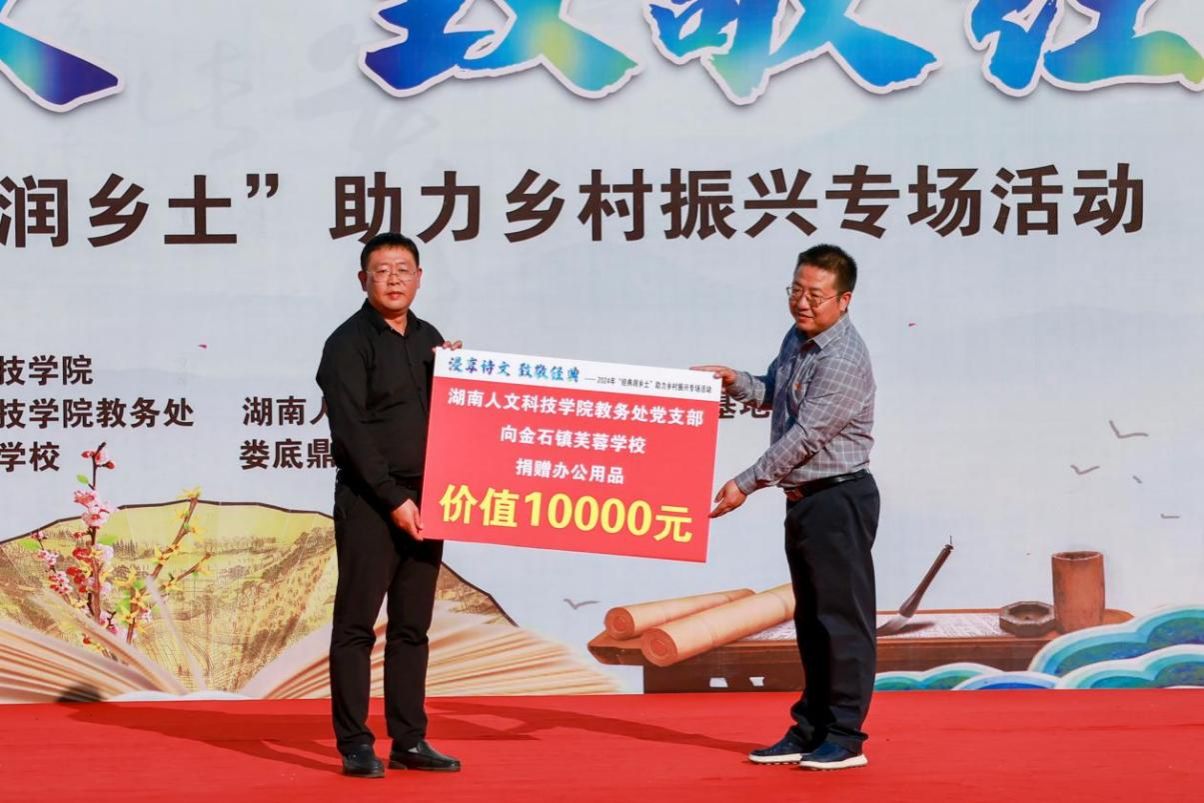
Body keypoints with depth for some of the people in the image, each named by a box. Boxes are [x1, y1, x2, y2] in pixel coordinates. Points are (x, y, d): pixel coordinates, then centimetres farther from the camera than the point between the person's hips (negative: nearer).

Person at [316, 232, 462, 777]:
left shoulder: (430, 339, 15)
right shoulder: (349, 342, -5)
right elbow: (350, 431, -12)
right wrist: (393, 499, -15)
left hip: (422, 501, 6)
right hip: (368, 502, -6)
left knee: (412, 626, 8)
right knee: (356, 625, -2)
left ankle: (410, 741, 13)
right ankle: (355, 744, 3)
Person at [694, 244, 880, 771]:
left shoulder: (843, 361, -20)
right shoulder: (796, 340, 10)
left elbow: (805, 437, -21)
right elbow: (771, 393, 26)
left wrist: (747, 484, -17)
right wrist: (734, 382, 5)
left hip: (839, 498, -10)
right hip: (803, 500, 10)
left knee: (842, 617, -4)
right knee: (810, 619, 14)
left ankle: (845, 737, 1)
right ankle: (809, 731, 21)